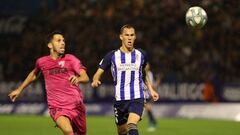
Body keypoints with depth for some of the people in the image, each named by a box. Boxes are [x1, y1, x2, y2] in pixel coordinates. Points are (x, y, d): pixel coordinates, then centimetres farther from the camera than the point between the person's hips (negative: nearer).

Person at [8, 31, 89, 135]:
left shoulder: (71, 59, -2)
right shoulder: (42, 62, 4)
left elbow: (85, 77, -14)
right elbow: (34, 74, 28)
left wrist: (78, 79, -38)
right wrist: (19, 89, 34)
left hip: (76, 106, 1)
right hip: (57, 108, -1)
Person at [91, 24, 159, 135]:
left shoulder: (141, 55, 5)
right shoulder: (112, 56, 0)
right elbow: (98, 74, 1)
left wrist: (151, 90, 17)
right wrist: (95, 81, -22)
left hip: (137, 98, -1)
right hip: (120, 99, 1)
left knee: (132, 126, -26)